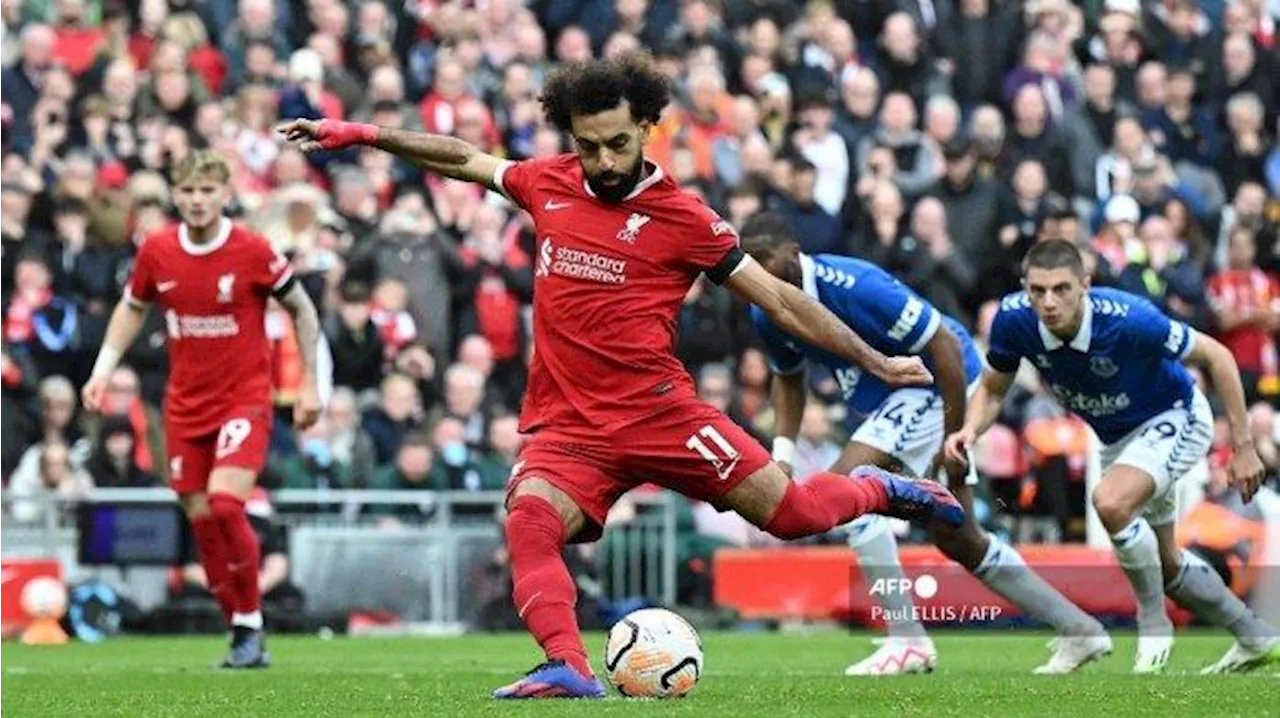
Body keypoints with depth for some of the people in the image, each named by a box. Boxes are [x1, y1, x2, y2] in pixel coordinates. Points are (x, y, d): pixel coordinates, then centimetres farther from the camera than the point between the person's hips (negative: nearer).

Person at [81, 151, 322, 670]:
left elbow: (301, 309, 1)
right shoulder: (156, 251, -2)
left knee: (224, 502, -22)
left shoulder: (252, 252, -12)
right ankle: (244, 637, 16)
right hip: (185, 405, 4)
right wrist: (103, 369, 5)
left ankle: (250, 626, -7)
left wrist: (309, 384, 0)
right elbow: (132, 309, 16)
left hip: (244, 398, -4)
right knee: (201, 518, 3)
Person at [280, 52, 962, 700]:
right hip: (566, 424, 2)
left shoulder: (682, 218, -2)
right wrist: (362, 135, 22)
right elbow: (464, 159, 23)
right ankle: (567, 666, -37)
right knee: (529, 521, -28)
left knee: (792, 512, -5)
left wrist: (877, 363, 1)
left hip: (659, 412, -2)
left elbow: (779, 300, 2)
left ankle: (874, 490, 28)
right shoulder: (549, 184, 8)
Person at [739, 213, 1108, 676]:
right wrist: (782, 453, 2)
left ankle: (907, 641, -21)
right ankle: (1080, 629, 23)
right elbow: (788, 377, 16)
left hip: (939, 388, -9)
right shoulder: (766, 315, -5)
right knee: (958, 541, 11)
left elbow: (944, 345, -26)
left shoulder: (852, 286, -29)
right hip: (891, 398, 9)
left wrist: (954, 441, -24)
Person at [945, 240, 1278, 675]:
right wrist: (970, 430, -26)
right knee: (1165, 567, 17)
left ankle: (1154, 626, -11)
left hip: (1174, 419, -7)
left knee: (1111, 502, -33)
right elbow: (993, 389, -4)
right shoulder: (1013, 318, -23)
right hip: (1117, 438, 7)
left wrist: (1243, 446, -21)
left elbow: (1216, 357, -22)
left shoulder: (1129, 320, -36)